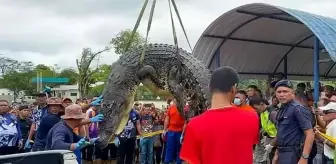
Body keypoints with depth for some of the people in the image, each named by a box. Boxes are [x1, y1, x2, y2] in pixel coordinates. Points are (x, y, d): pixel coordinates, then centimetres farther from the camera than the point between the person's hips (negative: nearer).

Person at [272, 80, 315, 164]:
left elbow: (310, 134, -20)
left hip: (292, 155, -8)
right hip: (282, 154, 8)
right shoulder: (281, 111, 10)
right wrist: (277, 154, 18)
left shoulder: (297, 109, -15)